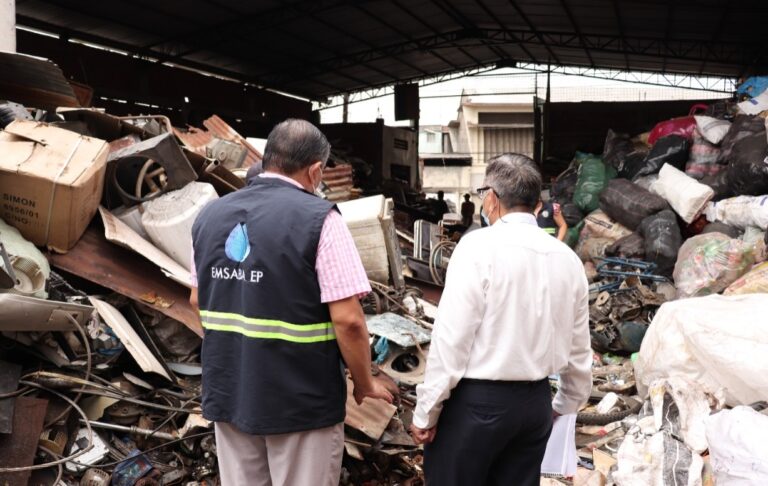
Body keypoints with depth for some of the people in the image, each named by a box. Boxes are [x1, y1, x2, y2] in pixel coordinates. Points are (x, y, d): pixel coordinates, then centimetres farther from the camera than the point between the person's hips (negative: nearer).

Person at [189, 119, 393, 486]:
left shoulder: (210, 214, 2)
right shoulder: (318, 219, -16)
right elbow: (347, 319, -19)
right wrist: (364, 383, -3)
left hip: (227, 392, 6)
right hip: (301, 398, -5)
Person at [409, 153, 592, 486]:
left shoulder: (479, 246, -13)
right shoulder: (568, 258, 4)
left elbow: (451, 337, -16)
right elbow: (578, 349, 11)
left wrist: (426, 410, -8)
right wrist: (568, 403, 27)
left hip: (477, 400, -6)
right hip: (536, 401, 6)